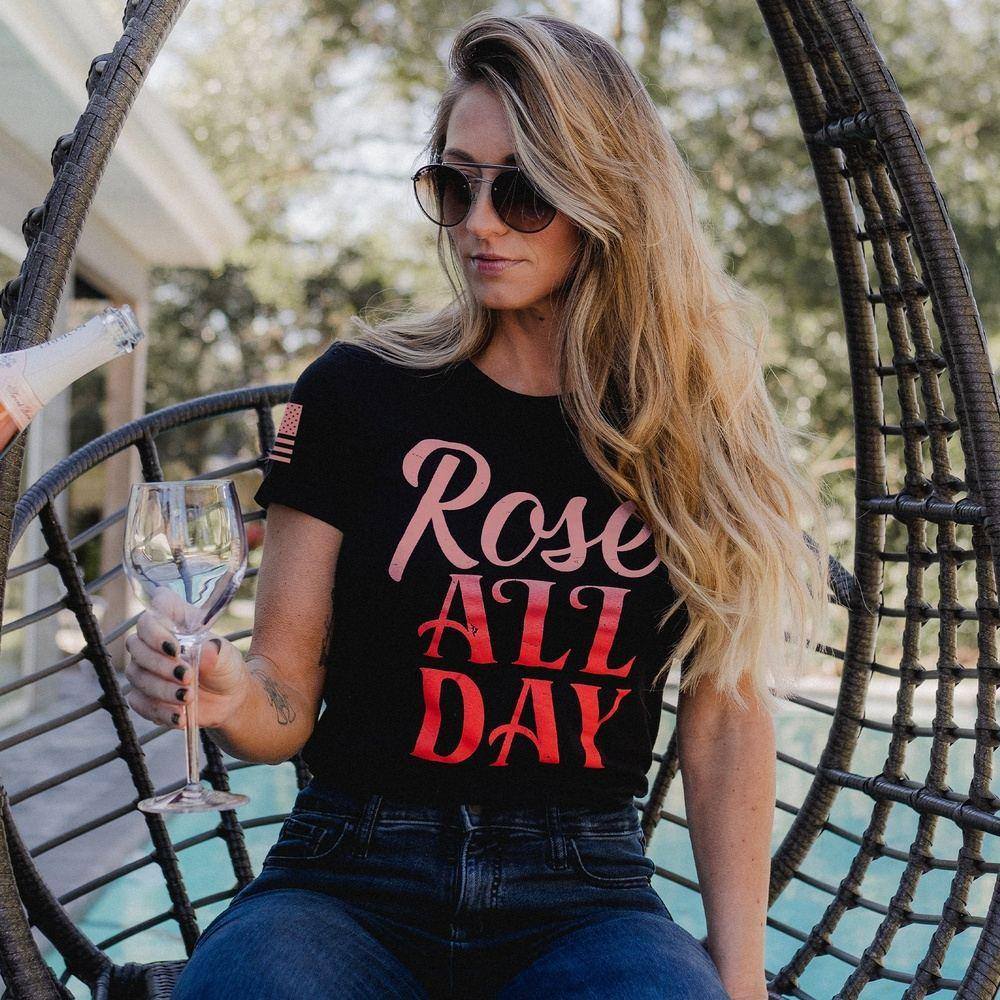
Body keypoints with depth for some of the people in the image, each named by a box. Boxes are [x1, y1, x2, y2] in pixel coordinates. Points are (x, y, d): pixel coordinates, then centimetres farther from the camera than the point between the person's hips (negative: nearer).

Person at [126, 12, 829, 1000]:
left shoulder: (696, 429, 3)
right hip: (351, 878, 0)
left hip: (581, 897, 1)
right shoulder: (358, 392, 0)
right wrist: (229, 696, -21)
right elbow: (289, 704, 2)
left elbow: (725, 716, 6)